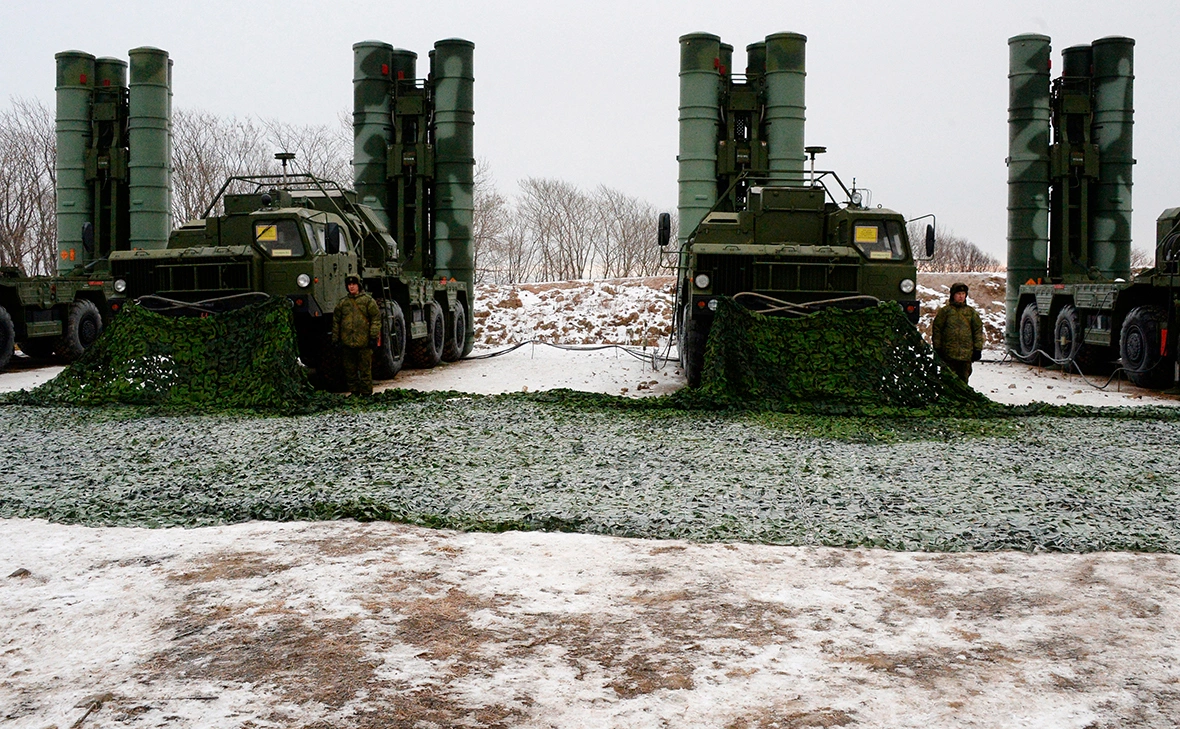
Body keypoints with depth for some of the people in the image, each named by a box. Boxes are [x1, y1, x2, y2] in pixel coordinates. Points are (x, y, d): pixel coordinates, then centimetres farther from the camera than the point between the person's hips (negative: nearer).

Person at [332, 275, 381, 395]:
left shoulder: (368, 301, 3)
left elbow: (376, 319, -1)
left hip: (364, 342, -4)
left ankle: (367, 393, 6)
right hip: (347, 342, 4)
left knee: (365, 369, -1)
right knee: (350, 370, 8)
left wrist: (373, 337, -8)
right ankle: (354, 392, 18)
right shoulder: (342, 303, 13)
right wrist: (335, 339, 11)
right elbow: (336, 322, 17)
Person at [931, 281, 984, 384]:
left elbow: (978, 330, 11)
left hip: (966, 354, 2)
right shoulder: (945, 311, 2)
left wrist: (978, 349, 6)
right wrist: (937, 348, -1)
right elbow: (936, 329, 3)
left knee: (963, 378, 8)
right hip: (949, 353, -2)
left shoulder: (971, 312, 10)